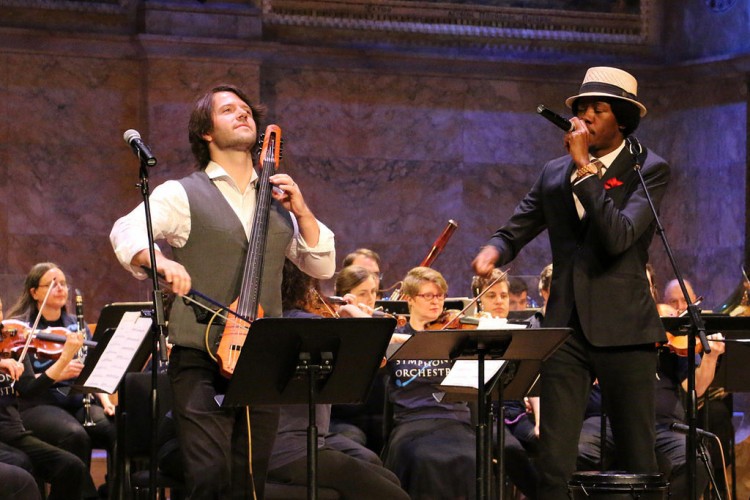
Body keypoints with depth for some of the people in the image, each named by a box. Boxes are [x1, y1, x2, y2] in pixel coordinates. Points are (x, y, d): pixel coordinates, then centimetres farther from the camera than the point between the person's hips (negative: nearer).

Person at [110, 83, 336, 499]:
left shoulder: (276, 200, 16)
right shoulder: (183, 194, 2)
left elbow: (323, 266, 15)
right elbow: (126, 233, -14)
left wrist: (300, 210, 1)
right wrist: (159, 260, -35)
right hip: (202, 363, -4)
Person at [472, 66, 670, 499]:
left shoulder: (649, 170, -2)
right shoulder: (554, 173, 13)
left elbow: (618, 236, -17)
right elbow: (515, 231, 16)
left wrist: (585, 167, -16)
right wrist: (494, 250, -7)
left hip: (623, 329, -3)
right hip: (566, 327, 4)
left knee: (639, 459, 4)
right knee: (554, 462, -2)